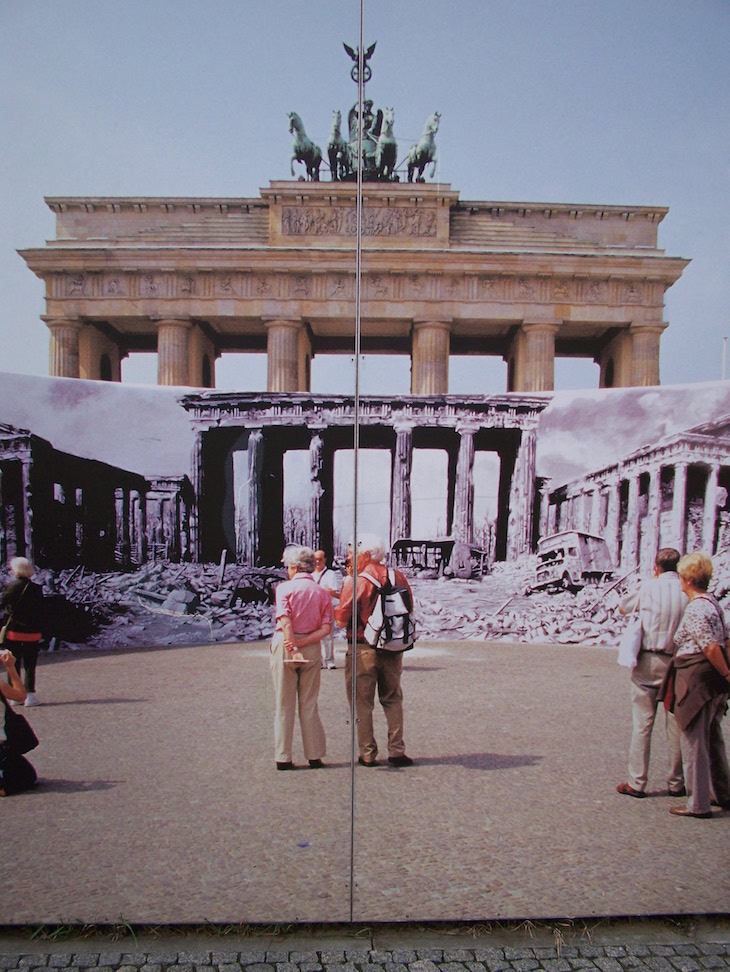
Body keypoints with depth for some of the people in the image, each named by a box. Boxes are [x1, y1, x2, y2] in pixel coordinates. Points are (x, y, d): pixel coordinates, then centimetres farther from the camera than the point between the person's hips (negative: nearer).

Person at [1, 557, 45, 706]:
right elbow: (41, 613, 0)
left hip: (13, 632, 0)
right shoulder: (37, 589, -5)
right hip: (32, 633, 0)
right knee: (30, 665, 7)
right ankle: (30, 694, 1)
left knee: (13, 664, 11)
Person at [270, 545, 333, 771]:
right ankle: (315, 756, 16)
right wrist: (303, 643, -8)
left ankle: (283, 758, 11)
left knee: (284, 705, 7)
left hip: (285, 645, -3)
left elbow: (285, 622, -18)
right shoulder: (322, 593, 3)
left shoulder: (285, 588, -7)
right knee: (309, 705, 12)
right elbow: (326, 628, -6)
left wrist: (293, 648, -19)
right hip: (312, 649, 3)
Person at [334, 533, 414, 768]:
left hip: (363, 649, -4)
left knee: (362, 703, 7)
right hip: (393, 649, 5)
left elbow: (342, 620, -13)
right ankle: (396, 752, 15)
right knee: (392, 700, 15)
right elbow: (409, 611, 11)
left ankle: (367, 754, 11)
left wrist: (336, 604, 6)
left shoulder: (355, 581, -13)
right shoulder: (399, 577, 2)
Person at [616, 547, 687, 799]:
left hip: (649, 660, -1)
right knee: (676, 725, 10)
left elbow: (622, 608, 13)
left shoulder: (649, 587, -3)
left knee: (642, 724, 3)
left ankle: (636, 783, 6)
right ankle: (676, 783, 19)